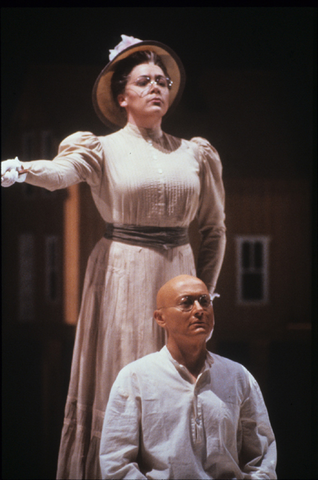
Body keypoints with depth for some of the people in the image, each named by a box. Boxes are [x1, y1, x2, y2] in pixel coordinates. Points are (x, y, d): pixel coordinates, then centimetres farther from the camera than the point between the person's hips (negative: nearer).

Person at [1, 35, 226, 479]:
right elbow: (60, 172, -21)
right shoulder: (104, 150, 0)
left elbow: (215, 230, 17)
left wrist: (204, 290, 11)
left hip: (178, 274, 3)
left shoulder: (193, 155, 10)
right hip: (122, 275, -3)